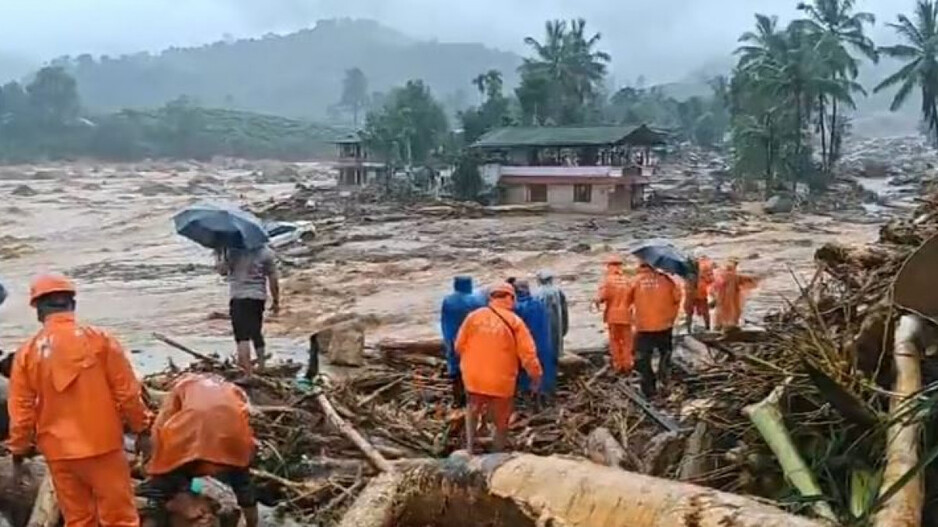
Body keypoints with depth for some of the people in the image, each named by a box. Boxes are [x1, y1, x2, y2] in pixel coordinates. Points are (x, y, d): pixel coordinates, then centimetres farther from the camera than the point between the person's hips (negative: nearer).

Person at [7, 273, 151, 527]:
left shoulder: (27, 353, -2)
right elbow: (127, 392, -6)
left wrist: (19, 452, 13)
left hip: (59, 452, 3)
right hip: (102, 445, -2)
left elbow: (21, 410, 1)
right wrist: (141, 429, 5)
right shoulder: (99, 339, -8)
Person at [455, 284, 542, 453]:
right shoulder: (514, 322, -9)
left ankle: (469, 448, 19)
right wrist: (535, 374, 3)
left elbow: (459, 345, 3)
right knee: (501, 421, 15)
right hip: (501, 381, -2)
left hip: (474, 377, 2)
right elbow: (527, 353, -10)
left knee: (473, 410, 26)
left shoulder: (474, 316, -3)